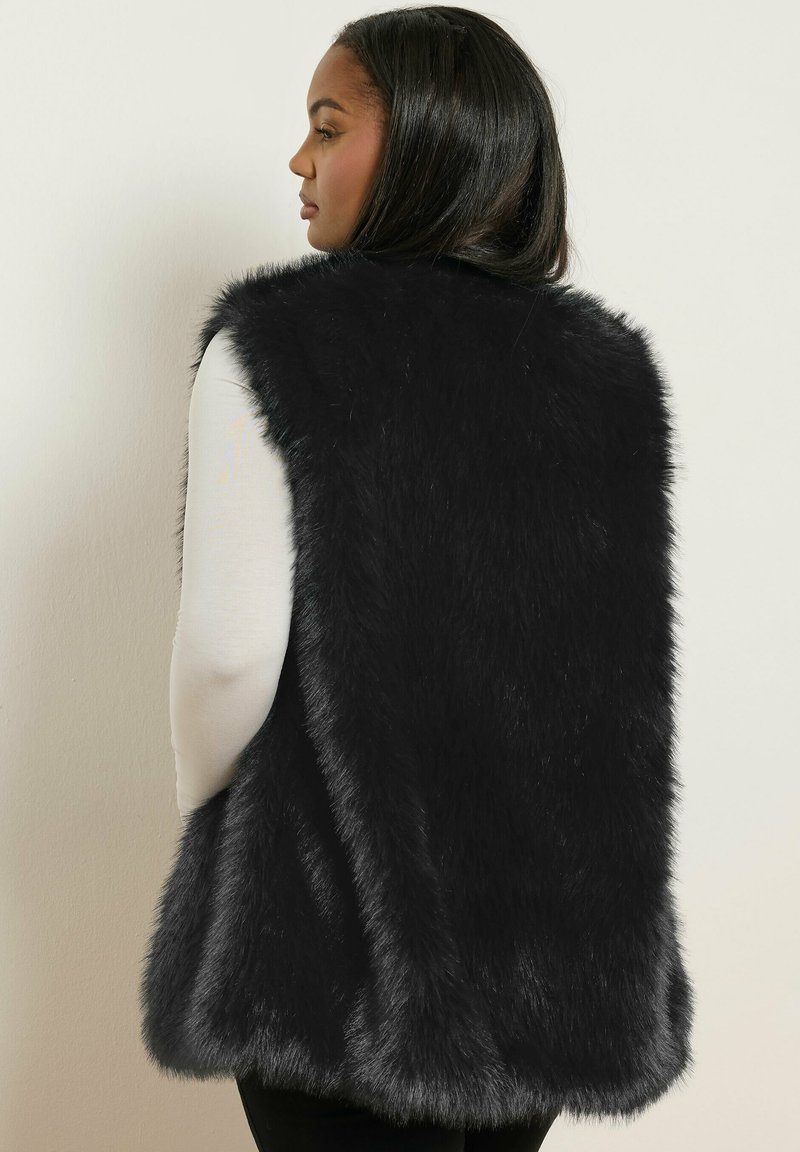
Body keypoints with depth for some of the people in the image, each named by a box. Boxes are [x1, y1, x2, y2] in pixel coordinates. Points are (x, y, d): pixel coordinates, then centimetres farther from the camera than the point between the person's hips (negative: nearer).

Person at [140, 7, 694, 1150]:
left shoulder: (273, 345, -12)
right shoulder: (612, 366, 1)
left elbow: (230, 650, -17)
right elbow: (626, 651, 3)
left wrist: (203, 802, 2)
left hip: (338, 928, -4)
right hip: (563, 928, 5)